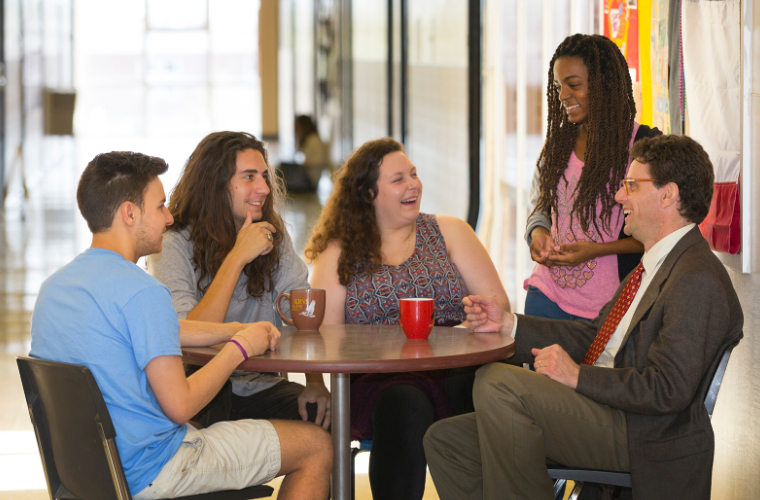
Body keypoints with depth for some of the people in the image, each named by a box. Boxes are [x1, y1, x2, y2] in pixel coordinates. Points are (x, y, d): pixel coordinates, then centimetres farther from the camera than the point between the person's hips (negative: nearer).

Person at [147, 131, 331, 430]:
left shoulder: (273, 234, 8)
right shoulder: (173, 247, -10)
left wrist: (315, 382, -14)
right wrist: (238, 257, -21)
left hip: (261, 385, 4)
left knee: (331, 415, -24)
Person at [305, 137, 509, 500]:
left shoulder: (448, 232, 18)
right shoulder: (339, 254, 15)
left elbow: (497, 302, 10)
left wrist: (479, 321, -13)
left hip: (458, 369, 1)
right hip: (380, 380, -1)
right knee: (405, 404, -38)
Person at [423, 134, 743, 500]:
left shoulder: (699, 280, -16)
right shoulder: (658, 264, 17)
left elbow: (667, 390, -23)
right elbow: (595, 335, 21)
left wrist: (578, 376, -18)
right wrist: (507, 323, 13)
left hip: (640, 436, -10)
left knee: (497, 382, -28)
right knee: (445, 440, 4)